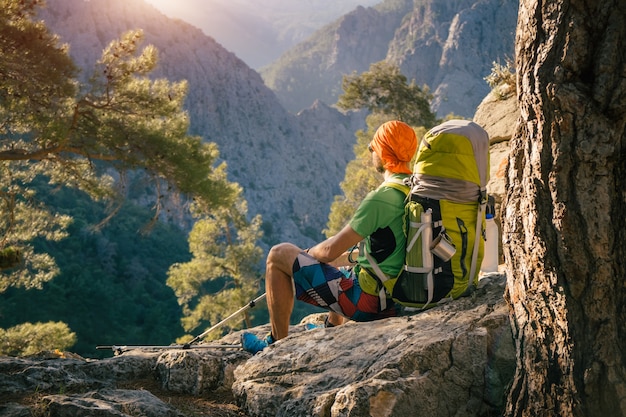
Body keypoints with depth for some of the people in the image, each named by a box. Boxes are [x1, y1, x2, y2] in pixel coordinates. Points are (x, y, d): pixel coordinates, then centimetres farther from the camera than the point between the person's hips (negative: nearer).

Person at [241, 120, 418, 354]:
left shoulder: (382, 198, -23)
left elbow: (331, 250, -19)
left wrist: (307, 254, 3)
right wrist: (349, 255, 22)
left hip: (370, 300, -9)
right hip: (402, 296, 9)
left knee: (279, 255, 1)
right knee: (342, 259, 37)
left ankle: (277, 342, 10)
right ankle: (332, 331, 48)